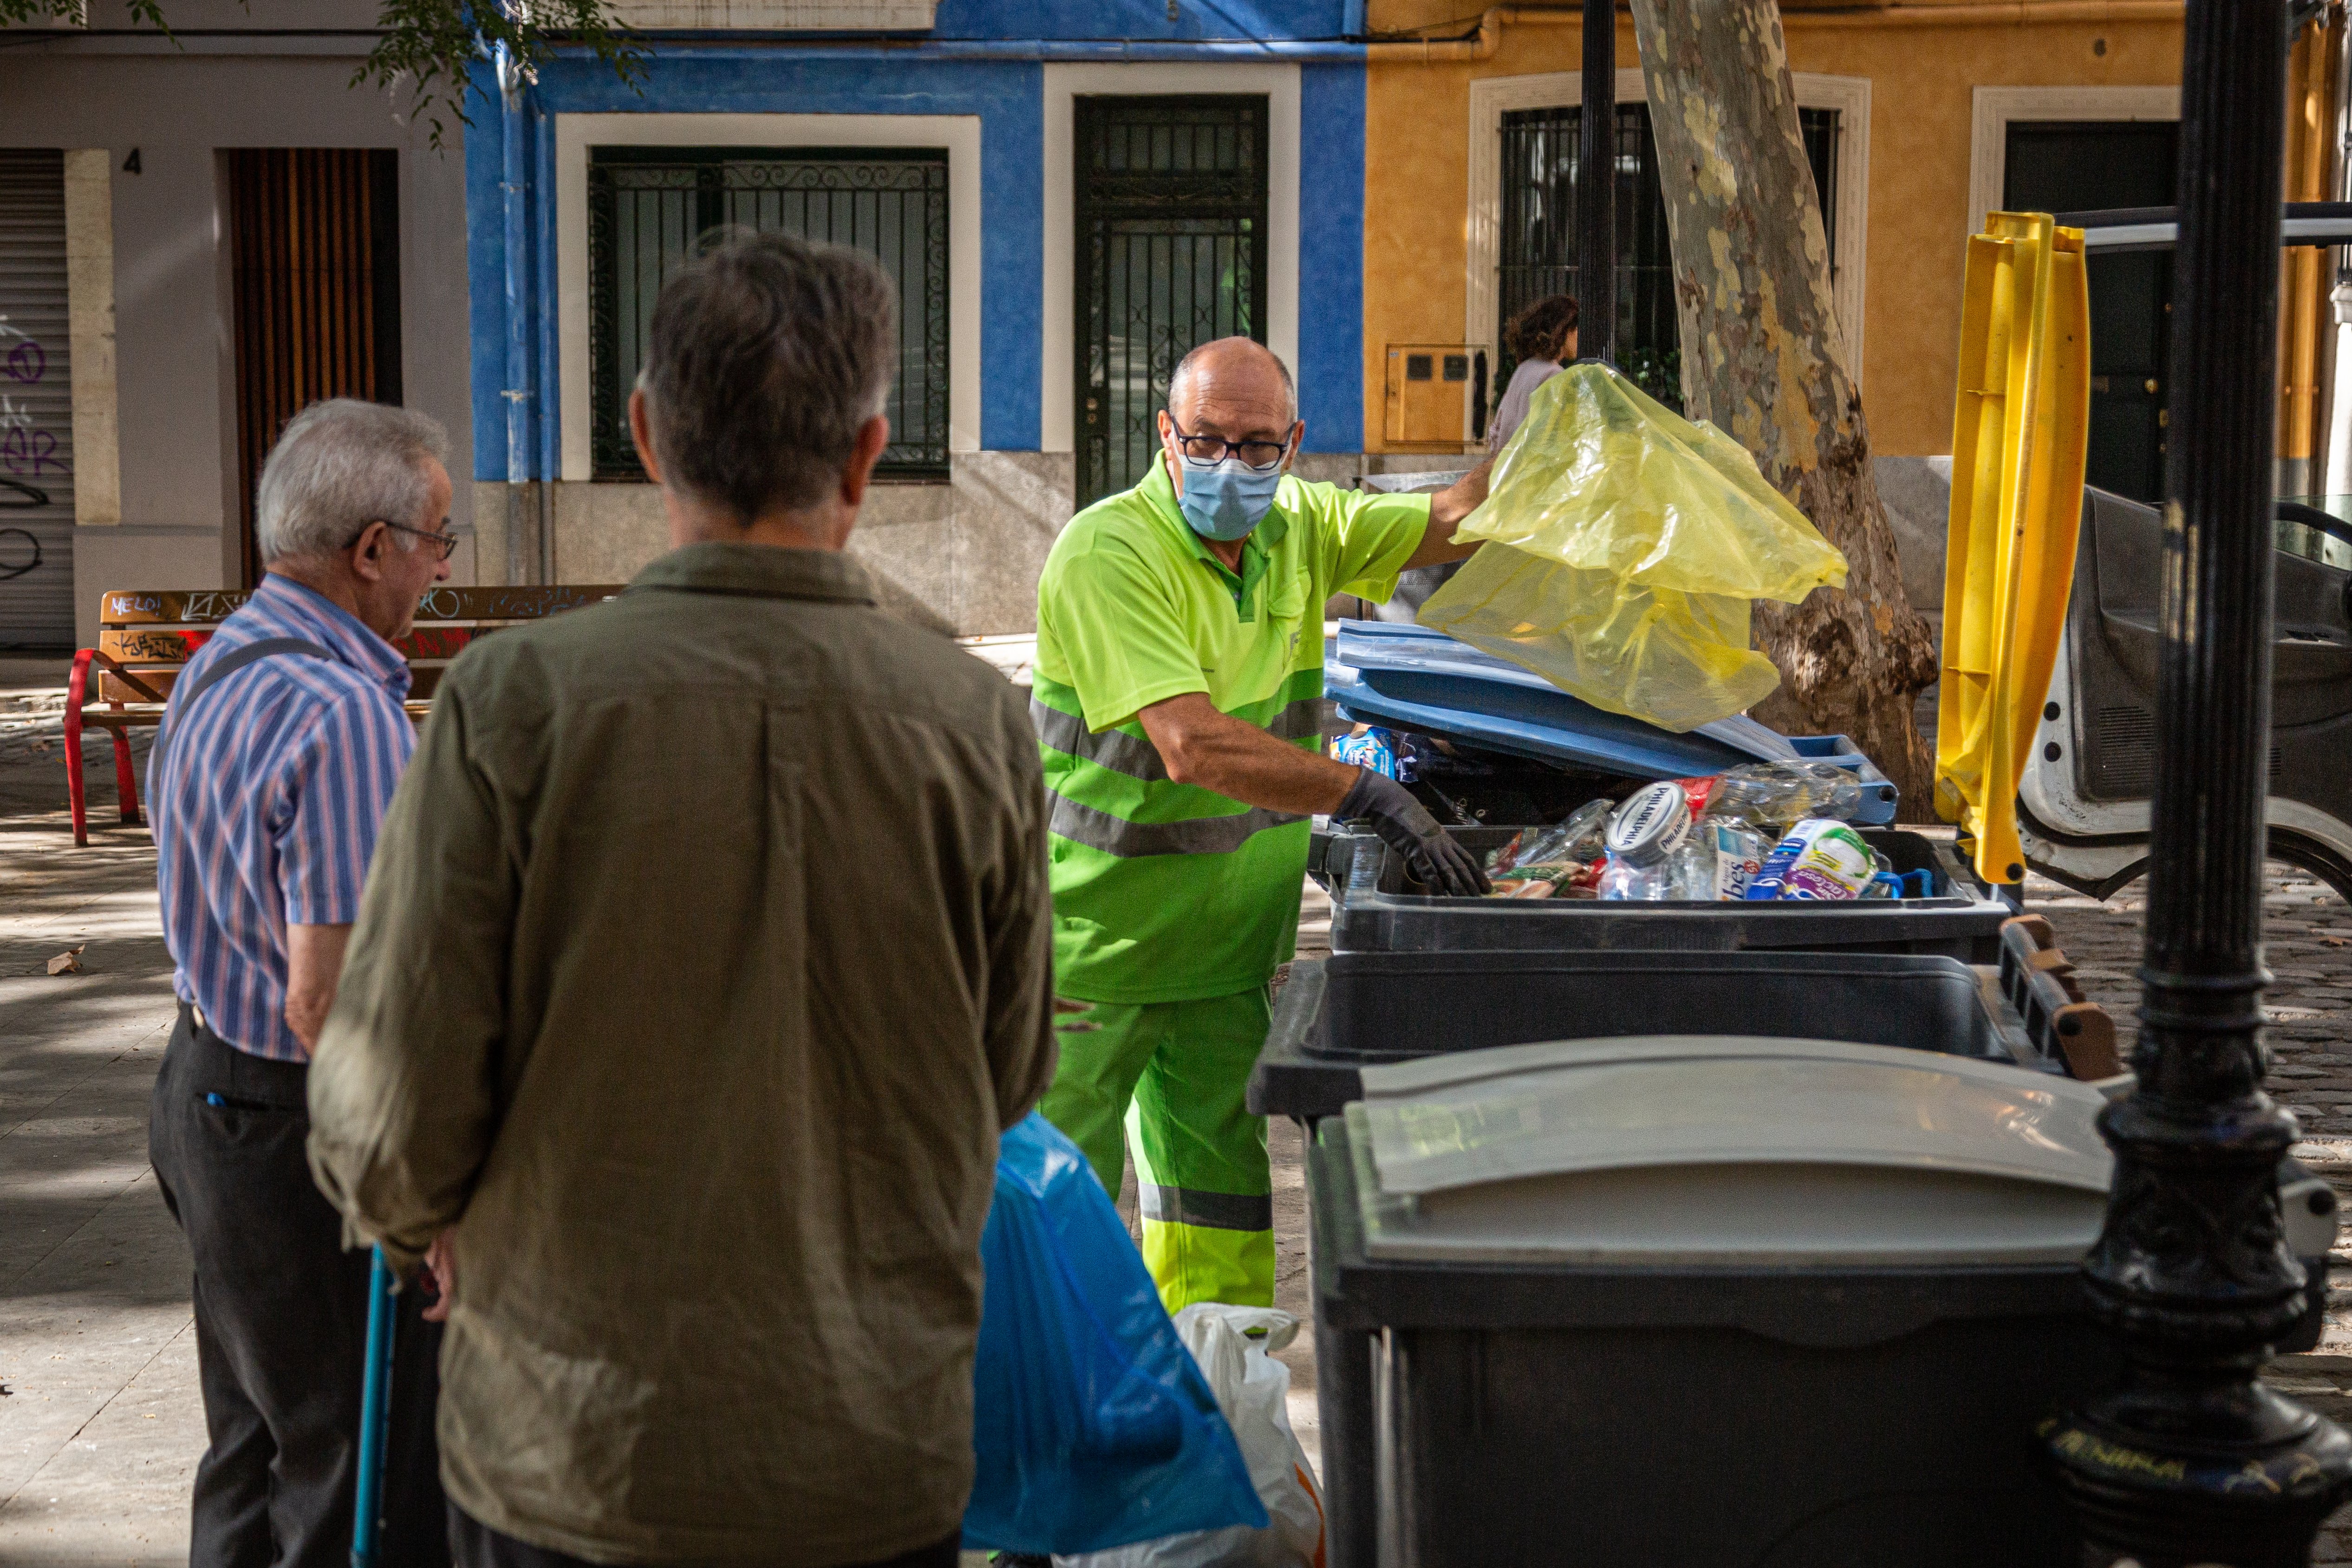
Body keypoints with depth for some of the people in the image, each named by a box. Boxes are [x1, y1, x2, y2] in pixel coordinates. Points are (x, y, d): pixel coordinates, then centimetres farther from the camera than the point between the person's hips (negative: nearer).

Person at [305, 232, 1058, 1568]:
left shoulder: (517, 700, -15)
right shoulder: (976, 722, -10)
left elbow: (390, 1106, -11)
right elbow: (1010, 1080, 3)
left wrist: (432, 1229, 11)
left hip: (573, 1453, -1)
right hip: (885, 1460, 1)